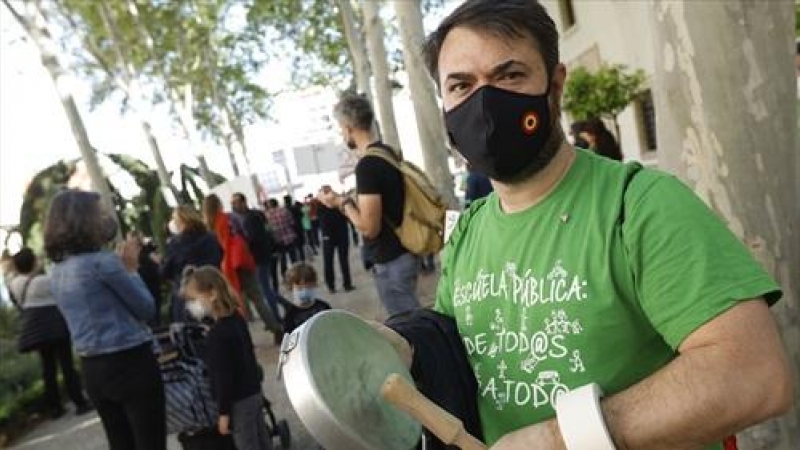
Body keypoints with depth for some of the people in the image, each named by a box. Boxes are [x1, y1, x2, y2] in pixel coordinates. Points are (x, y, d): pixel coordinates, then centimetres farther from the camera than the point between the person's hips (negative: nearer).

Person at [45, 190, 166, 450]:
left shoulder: (57, 272, 8)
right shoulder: (103, 262, -16)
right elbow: (147, 309, -9)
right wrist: (131, 268, 0)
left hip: (92, 369, 8)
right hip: (131, 364, -8)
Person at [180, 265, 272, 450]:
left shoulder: (217, 334, -22)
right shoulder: (237, 319, 4)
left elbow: (223, 377, -22)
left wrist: (223, 412, -15)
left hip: (239, 401, -9)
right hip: (254, 393, 9)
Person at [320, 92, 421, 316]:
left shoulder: (367, 165, -22)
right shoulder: (388, 152, 7)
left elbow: (369, 227, -24)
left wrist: (342, 202, -11)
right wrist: (350, 201, 20)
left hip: (391, 262, -9)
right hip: (402, 253, 9)